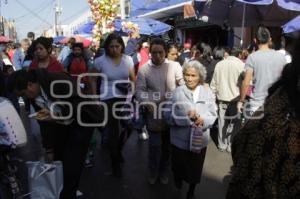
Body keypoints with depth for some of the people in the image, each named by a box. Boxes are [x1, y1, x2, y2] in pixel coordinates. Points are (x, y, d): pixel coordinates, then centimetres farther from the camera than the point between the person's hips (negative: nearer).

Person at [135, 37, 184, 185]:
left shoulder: (175, 66, -3)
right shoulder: (144, 69, -3)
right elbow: (139, 90, -7)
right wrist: (147, 104, -23)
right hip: (154, 114, -1)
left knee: (168, 146, 17)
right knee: (154, 146, 7)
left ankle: (163, 172, 41)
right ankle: (153, 173, 35)